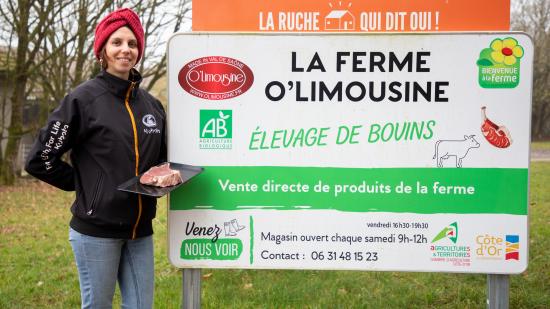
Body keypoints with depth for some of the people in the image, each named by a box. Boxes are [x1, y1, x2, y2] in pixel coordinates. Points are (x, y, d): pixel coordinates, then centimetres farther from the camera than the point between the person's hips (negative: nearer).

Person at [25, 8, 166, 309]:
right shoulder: (83, 98, -7)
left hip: (140, 231, 5)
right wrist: (86, 186, -2)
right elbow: (39, 160, -7)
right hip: (96, 229, -4)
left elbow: (161, 159, 22)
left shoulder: (151, 105, 8)